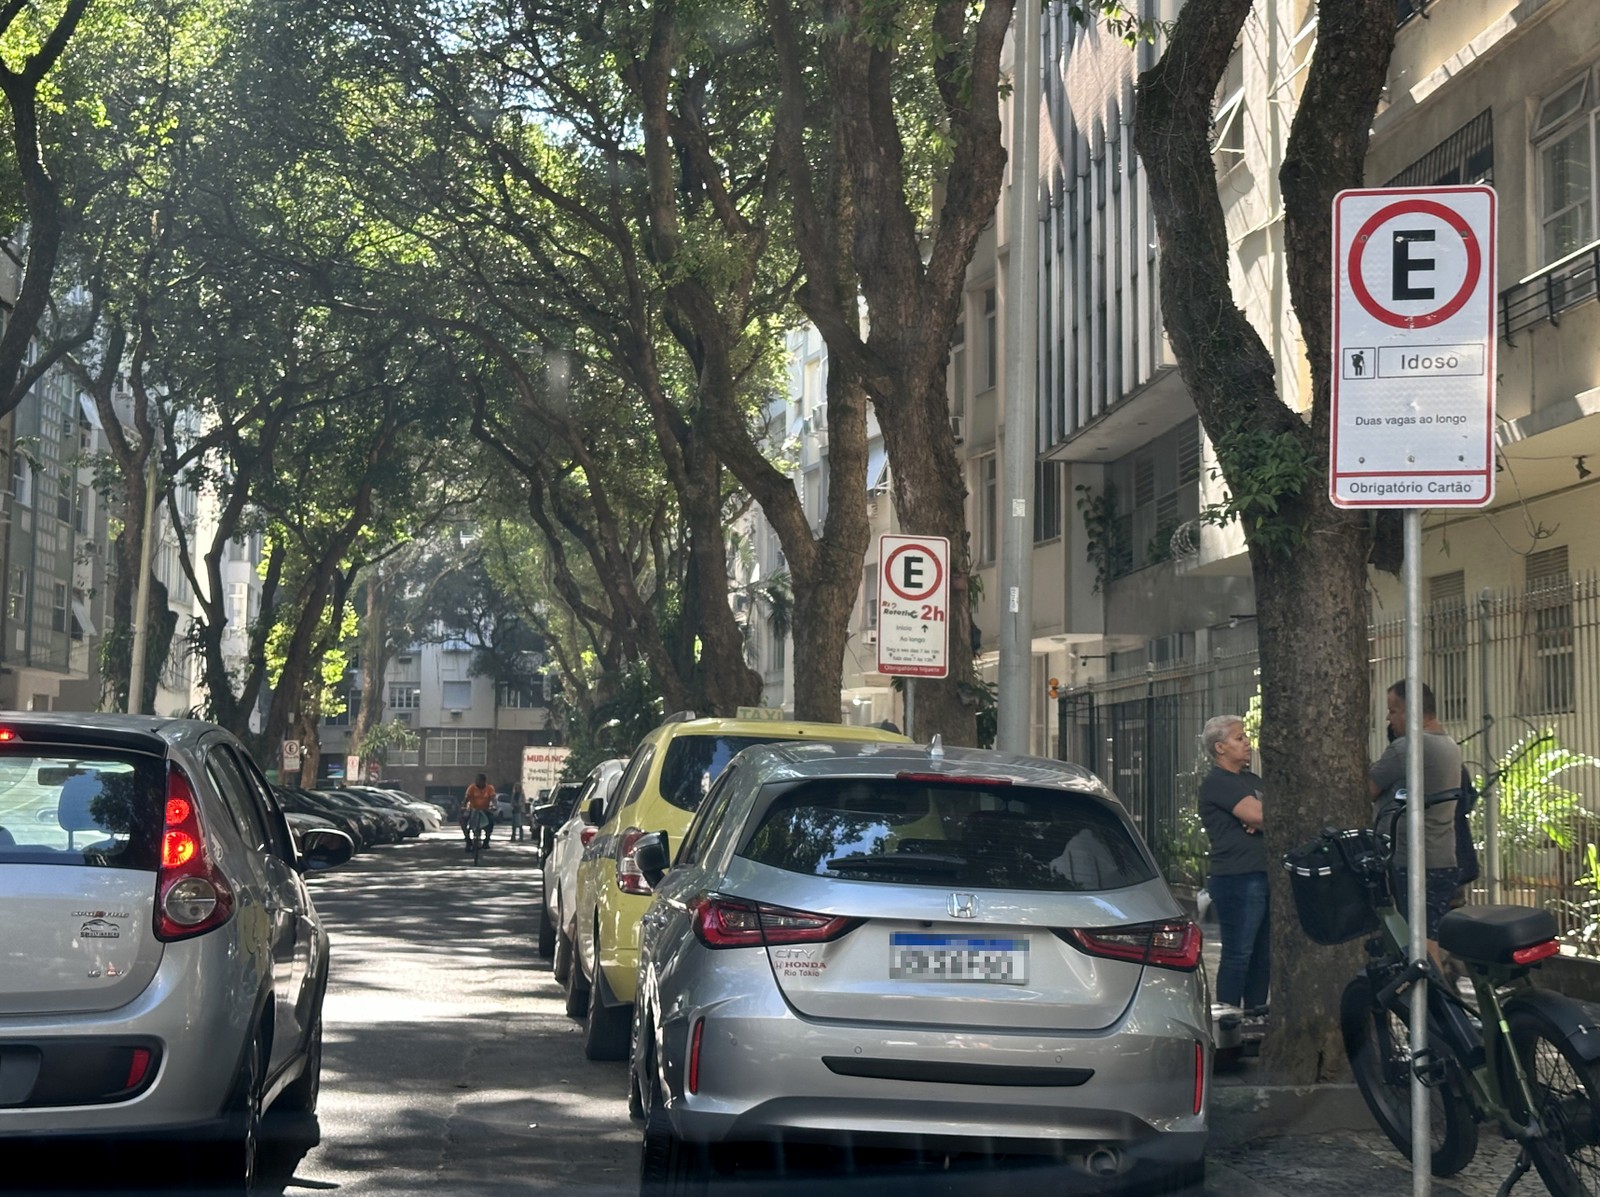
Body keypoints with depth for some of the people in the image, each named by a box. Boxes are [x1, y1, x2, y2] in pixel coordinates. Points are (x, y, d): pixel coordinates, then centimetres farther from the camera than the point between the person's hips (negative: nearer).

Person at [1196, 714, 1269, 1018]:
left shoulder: (1251, 780, 21)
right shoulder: (1217, 783, -7)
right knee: (1238, 954, -7)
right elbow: (1256, 813, -18)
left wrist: (1260, 820, -8)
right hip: (1237, 878, -9)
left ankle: (1256, 1013, 16)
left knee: (1263, 954, 10)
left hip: (1263, 876, 9)